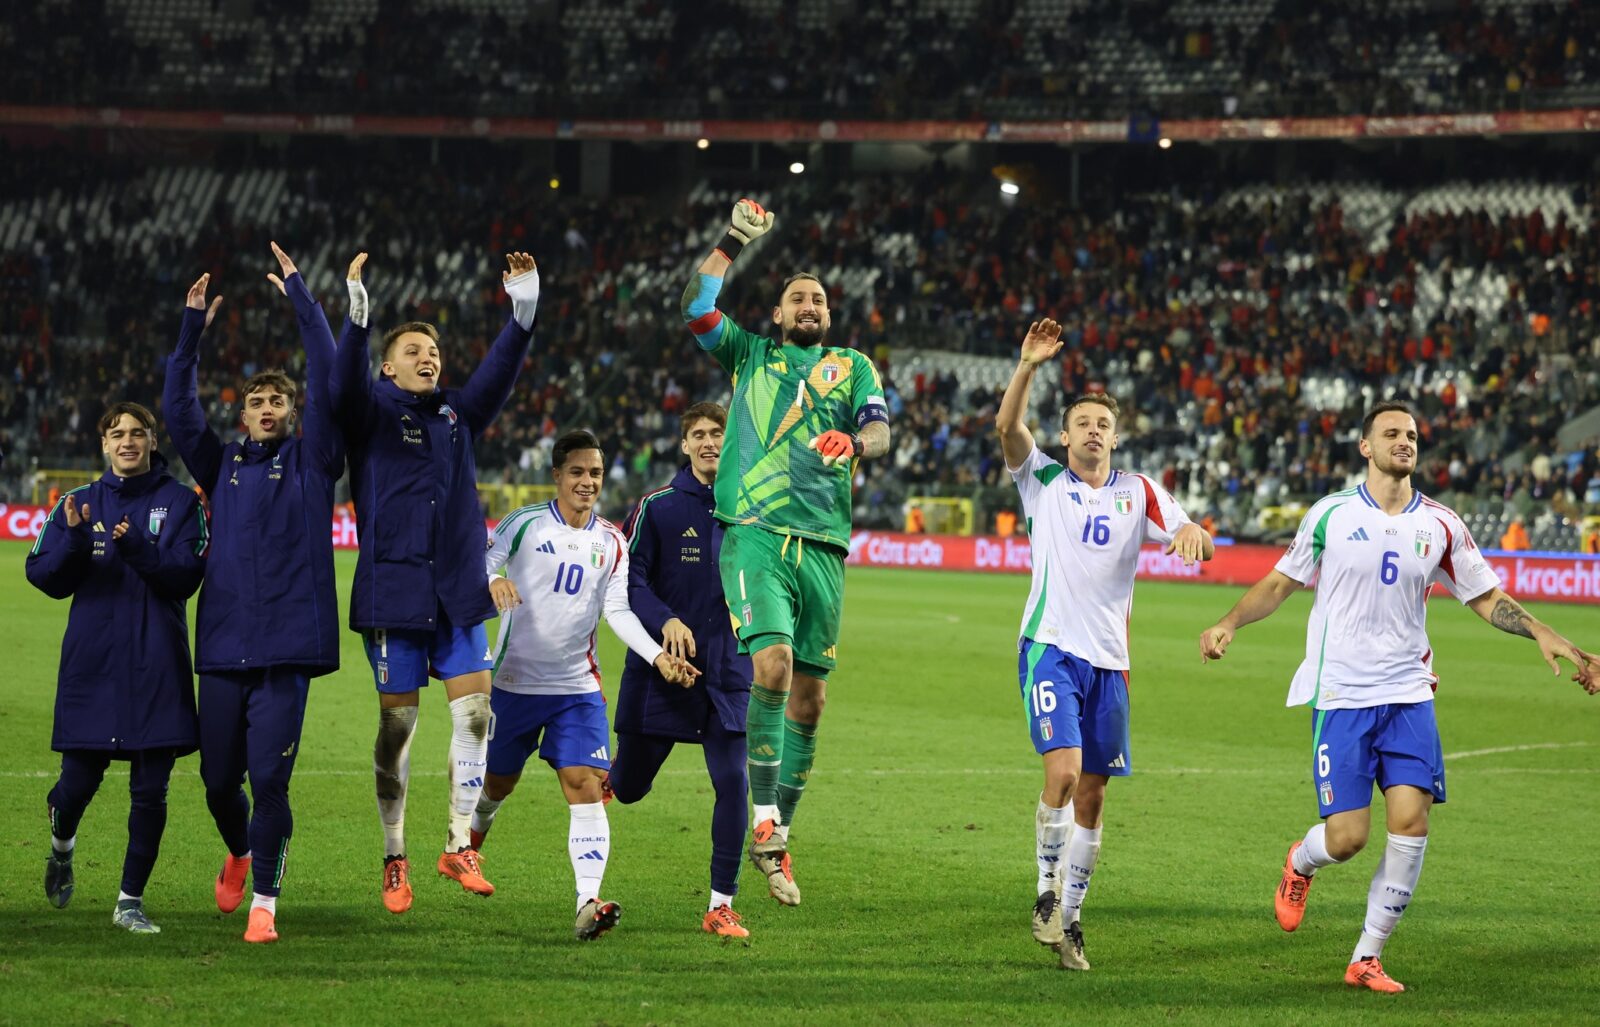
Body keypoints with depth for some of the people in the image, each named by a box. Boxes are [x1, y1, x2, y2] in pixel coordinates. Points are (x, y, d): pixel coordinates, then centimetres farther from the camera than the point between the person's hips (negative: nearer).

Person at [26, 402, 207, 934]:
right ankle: (61, 849, 35)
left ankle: (131, 900, 10)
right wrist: (74, 539, -16)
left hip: (158, 666, -1)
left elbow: (185, 577, -8)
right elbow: (45, 576, 2)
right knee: (79, 780, 2)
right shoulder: (80, 502, 8)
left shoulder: (180, 502, 2)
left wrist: (137, 549, -23)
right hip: (92, 664, 1)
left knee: (150, 790, -2)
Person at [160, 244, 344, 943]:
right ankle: (240, 853, 39)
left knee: (269, 777, -10)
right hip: (222, 644, 3)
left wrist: (300, 298, -4)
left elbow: (326, 381, -3)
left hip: (287, 645, -3)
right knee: (219, 779, 9)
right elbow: (178, 408, 5)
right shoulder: (222, 465, 15)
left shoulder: (310, 459, 7)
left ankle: (264, 899, 1)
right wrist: (193, 329, -3)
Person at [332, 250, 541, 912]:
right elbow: (344, 381, -19)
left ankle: (459, 845, 6)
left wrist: (524, 311, -12)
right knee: (396, 725, 1)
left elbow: (500, 372, 3)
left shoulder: (458, 415, 14)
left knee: (475, 712, -5)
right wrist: (357, 316, -36)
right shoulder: (372, 412, 1)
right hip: (392, 593, -4)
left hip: (458, 594, 4)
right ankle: (394, 859, 12)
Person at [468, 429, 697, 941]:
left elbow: (618, 611, -1)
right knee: (498, 783, 15)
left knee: (586, 787, -16)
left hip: (578, 687, 1)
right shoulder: (525, 523, -4)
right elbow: (480, 564, -9)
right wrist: (493, 582, -33)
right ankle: (475, 831, 52)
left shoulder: (611, 542, 4)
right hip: (515, 682, -1)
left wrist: (659, 656, -17)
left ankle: (588, 903, -24)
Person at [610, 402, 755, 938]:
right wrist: (665, 621, -20)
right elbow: (629, 579, -6)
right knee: (630, 788, 8)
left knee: (732, 783, -11)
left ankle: (721, 905, -2)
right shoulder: (658, 507, -4)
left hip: (729, 673, 2)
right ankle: (603, 773, 48)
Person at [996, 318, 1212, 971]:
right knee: (1063, 771, -20)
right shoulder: (1042, 481, 6)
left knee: (1092, 794, 5)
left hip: (1108, 659, 3)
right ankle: (1047, 892, -3)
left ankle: (1068, 918, 16)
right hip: (1050, 647, -3)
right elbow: (1007, 428, -11)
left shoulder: (1139, 493, 10)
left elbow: (1200, 547, 1)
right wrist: (1028, 366, -24)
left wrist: (1192, 532, -23)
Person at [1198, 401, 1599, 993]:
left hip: (1408, 695, 2)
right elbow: (1281, 583, 9)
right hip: (1340, 696, -2)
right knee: (1346, 837, -8)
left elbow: (1486, 597, 11)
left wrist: (1543, 635, -3)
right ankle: (1300, 864, 31)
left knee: (1411, 822, -11)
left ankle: (1367, 958, 3)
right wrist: (1229, 624, -5)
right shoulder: (1331, 515, -1)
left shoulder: (1439, 525, 4)